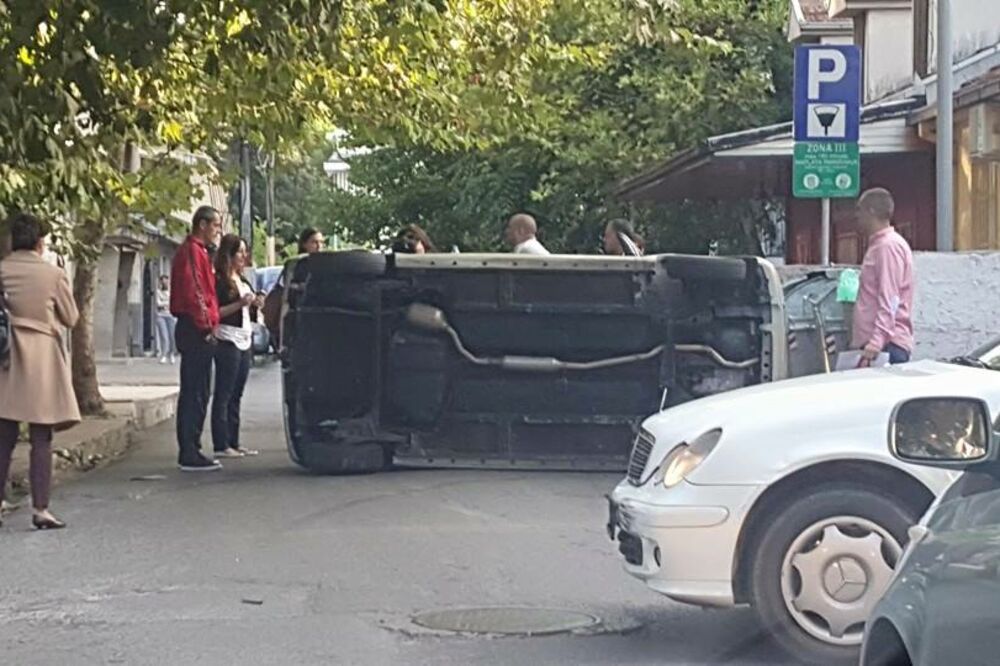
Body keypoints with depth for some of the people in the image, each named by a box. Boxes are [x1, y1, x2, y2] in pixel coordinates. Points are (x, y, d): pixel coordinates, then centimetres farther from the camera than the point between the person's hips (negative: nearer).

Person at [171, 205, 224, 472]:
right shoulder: (191, 251, -11)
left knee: (196, 393, 12)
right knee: (194, 393, -10)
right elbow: (192, 291, -19)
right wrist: (206, 325, -19)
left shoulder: (198, 251, 23)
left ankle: (189, 452, 15)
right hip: (196, 330, -11)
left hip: (198, 330, 11)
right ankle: (190, 454, -9)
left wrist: (210, 324, 17)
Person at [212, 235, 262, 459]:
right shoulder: (219, 281, -9)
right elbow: (215, 312, -17)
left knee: (236, 396, 10)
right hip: (228, 341, -9)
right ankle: (221, 446, -7)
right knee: (223, 395, -7)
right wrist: (240, 304, -21)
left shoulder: (243, 281, 19)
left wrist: (255, 305, 7)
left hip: (245, 341, 9)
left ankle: (234, 443, 14)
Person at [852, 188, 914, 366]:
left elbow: (889, 301, -18)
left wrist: (876, 342, -25)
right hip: (874, 345, 10)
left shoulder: (889, 246, -9)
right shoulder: (878, 245, 22)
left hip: (886, 345, -10)